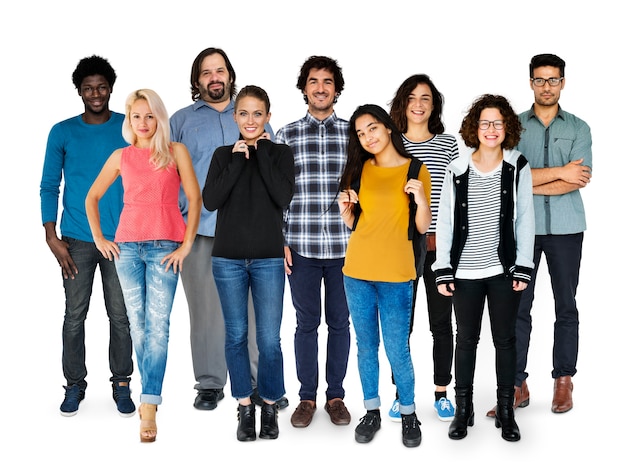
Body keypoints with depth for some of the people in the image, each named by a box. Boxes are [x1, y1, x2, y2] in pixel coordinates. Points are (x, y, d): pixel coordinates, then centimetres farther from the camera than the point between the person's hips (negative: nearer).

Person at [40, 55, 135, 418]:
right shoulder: (62, 132, 3)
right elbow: (49, 187, 4)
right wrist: (52, 238, -4)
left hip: (121, 238, 0)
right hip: (77, 241, 1)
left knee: (120, 316, 5)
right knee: (75, 316, 5)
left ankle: (121, 383, 19)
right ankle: (75, 384, 19)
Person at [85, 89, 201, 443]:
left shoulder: (176, 151, 4)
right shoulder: (121, 157, 11)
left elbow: (195, 198, 0)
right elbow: (92, 196, 19)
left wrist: (187, 245, -5)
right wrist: (98, 238, 9)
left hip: (165, 247, -3)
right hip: (127, 247, 3)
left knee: (157, 324, -10)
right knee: (138, 323, 6)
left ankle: (149, 406, -12)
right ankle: (152, 392, 19)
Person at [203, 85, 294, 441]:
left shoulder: (280, 153, 4)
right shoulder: (224, 155, 7)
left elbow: (284, 197, -12)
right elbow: (210, 201, -6)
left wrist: (262, 154, -9)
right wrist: (237, 160, -10)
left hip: (269, 258, -1)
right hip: (229, 258, 2)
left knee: (269, 339, -3)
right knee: (236, 335, 6)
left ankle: (270, 407, 15)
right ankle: (245, 408, 19)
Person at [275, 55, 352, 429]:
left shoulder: (354, 133, 5)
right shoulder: (286, 136, 5)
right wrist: (279, 241, -2)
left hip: (344, 245, 0)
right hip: (301, 246, 0)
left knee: (340, 322, 9)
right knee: (307, 322, 8)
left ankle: (336, 395, 23)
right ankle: (308, 396, 21)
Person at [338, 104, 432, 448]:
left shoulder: (415, 169, -1)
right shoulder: (360, 169, 9)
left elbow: (423, 227, -1)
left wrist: (421, 199, -18)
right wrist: (345, 207, -5)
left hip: (395, 273, -4)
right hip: (356, 270, 4)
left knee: (396, 349, -3)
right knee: (366, 345, 10)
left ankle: (408, 414, 15)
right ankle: (372, 411, 22)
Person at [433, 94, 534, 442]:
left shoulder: (518, 167, 0)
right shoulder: (457, 170, 0)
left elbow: (525, 219, 1)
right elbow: (445, 222, 2)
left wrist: (523, 267, -4)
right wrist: (443, 270, -2)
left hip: (505, 270, 0)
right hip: (465, 272, 1)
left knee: (505, 339, 9)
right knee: (466, 339, 9)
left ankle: (506, 410, 21)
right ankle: (464, 409, 21)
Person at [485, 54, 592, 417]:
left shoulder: (578, 128, 7)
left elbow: (579, 178, -8)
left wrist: (530, 184, -11)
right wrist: (559, 172, -11)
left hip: (566, 228, 0)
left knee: (566, 306, 6)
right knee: (518, 306, 1)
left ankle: (564, 382, 16)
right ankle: (517, 385, 8)